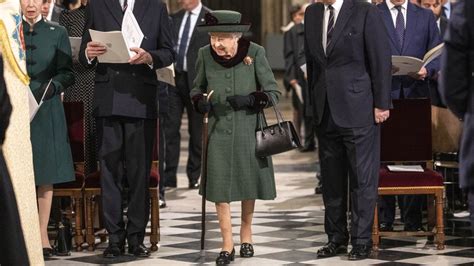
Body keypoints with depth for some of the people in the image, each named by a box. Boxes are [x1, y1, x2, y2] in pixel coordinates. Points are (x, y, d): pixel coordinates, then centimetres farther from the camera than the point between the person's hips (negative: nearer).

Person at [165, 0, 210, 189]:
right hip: (173, 77, 4)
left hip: (196, 81, -3)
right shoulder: (174, 19, 13)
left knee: (197, 130, 5)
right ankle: (168, 176, 1)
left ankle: (194, 177, 15)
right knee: (169, 128, -2)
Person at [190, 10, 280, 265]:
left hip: (248, 128, -1)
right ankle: (227, 245, 6)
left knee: (249, 181, 12)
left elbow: (273, 92, -7)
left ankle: (246, 232, 33)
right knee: (220, 186, -3)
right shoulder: (205, 55, -5)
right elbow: (197, 88, 11)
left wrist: (249, 100, -24)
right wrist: (200, 101, -11)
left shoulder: (255, 53, -12)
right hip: (219, 129, 1)